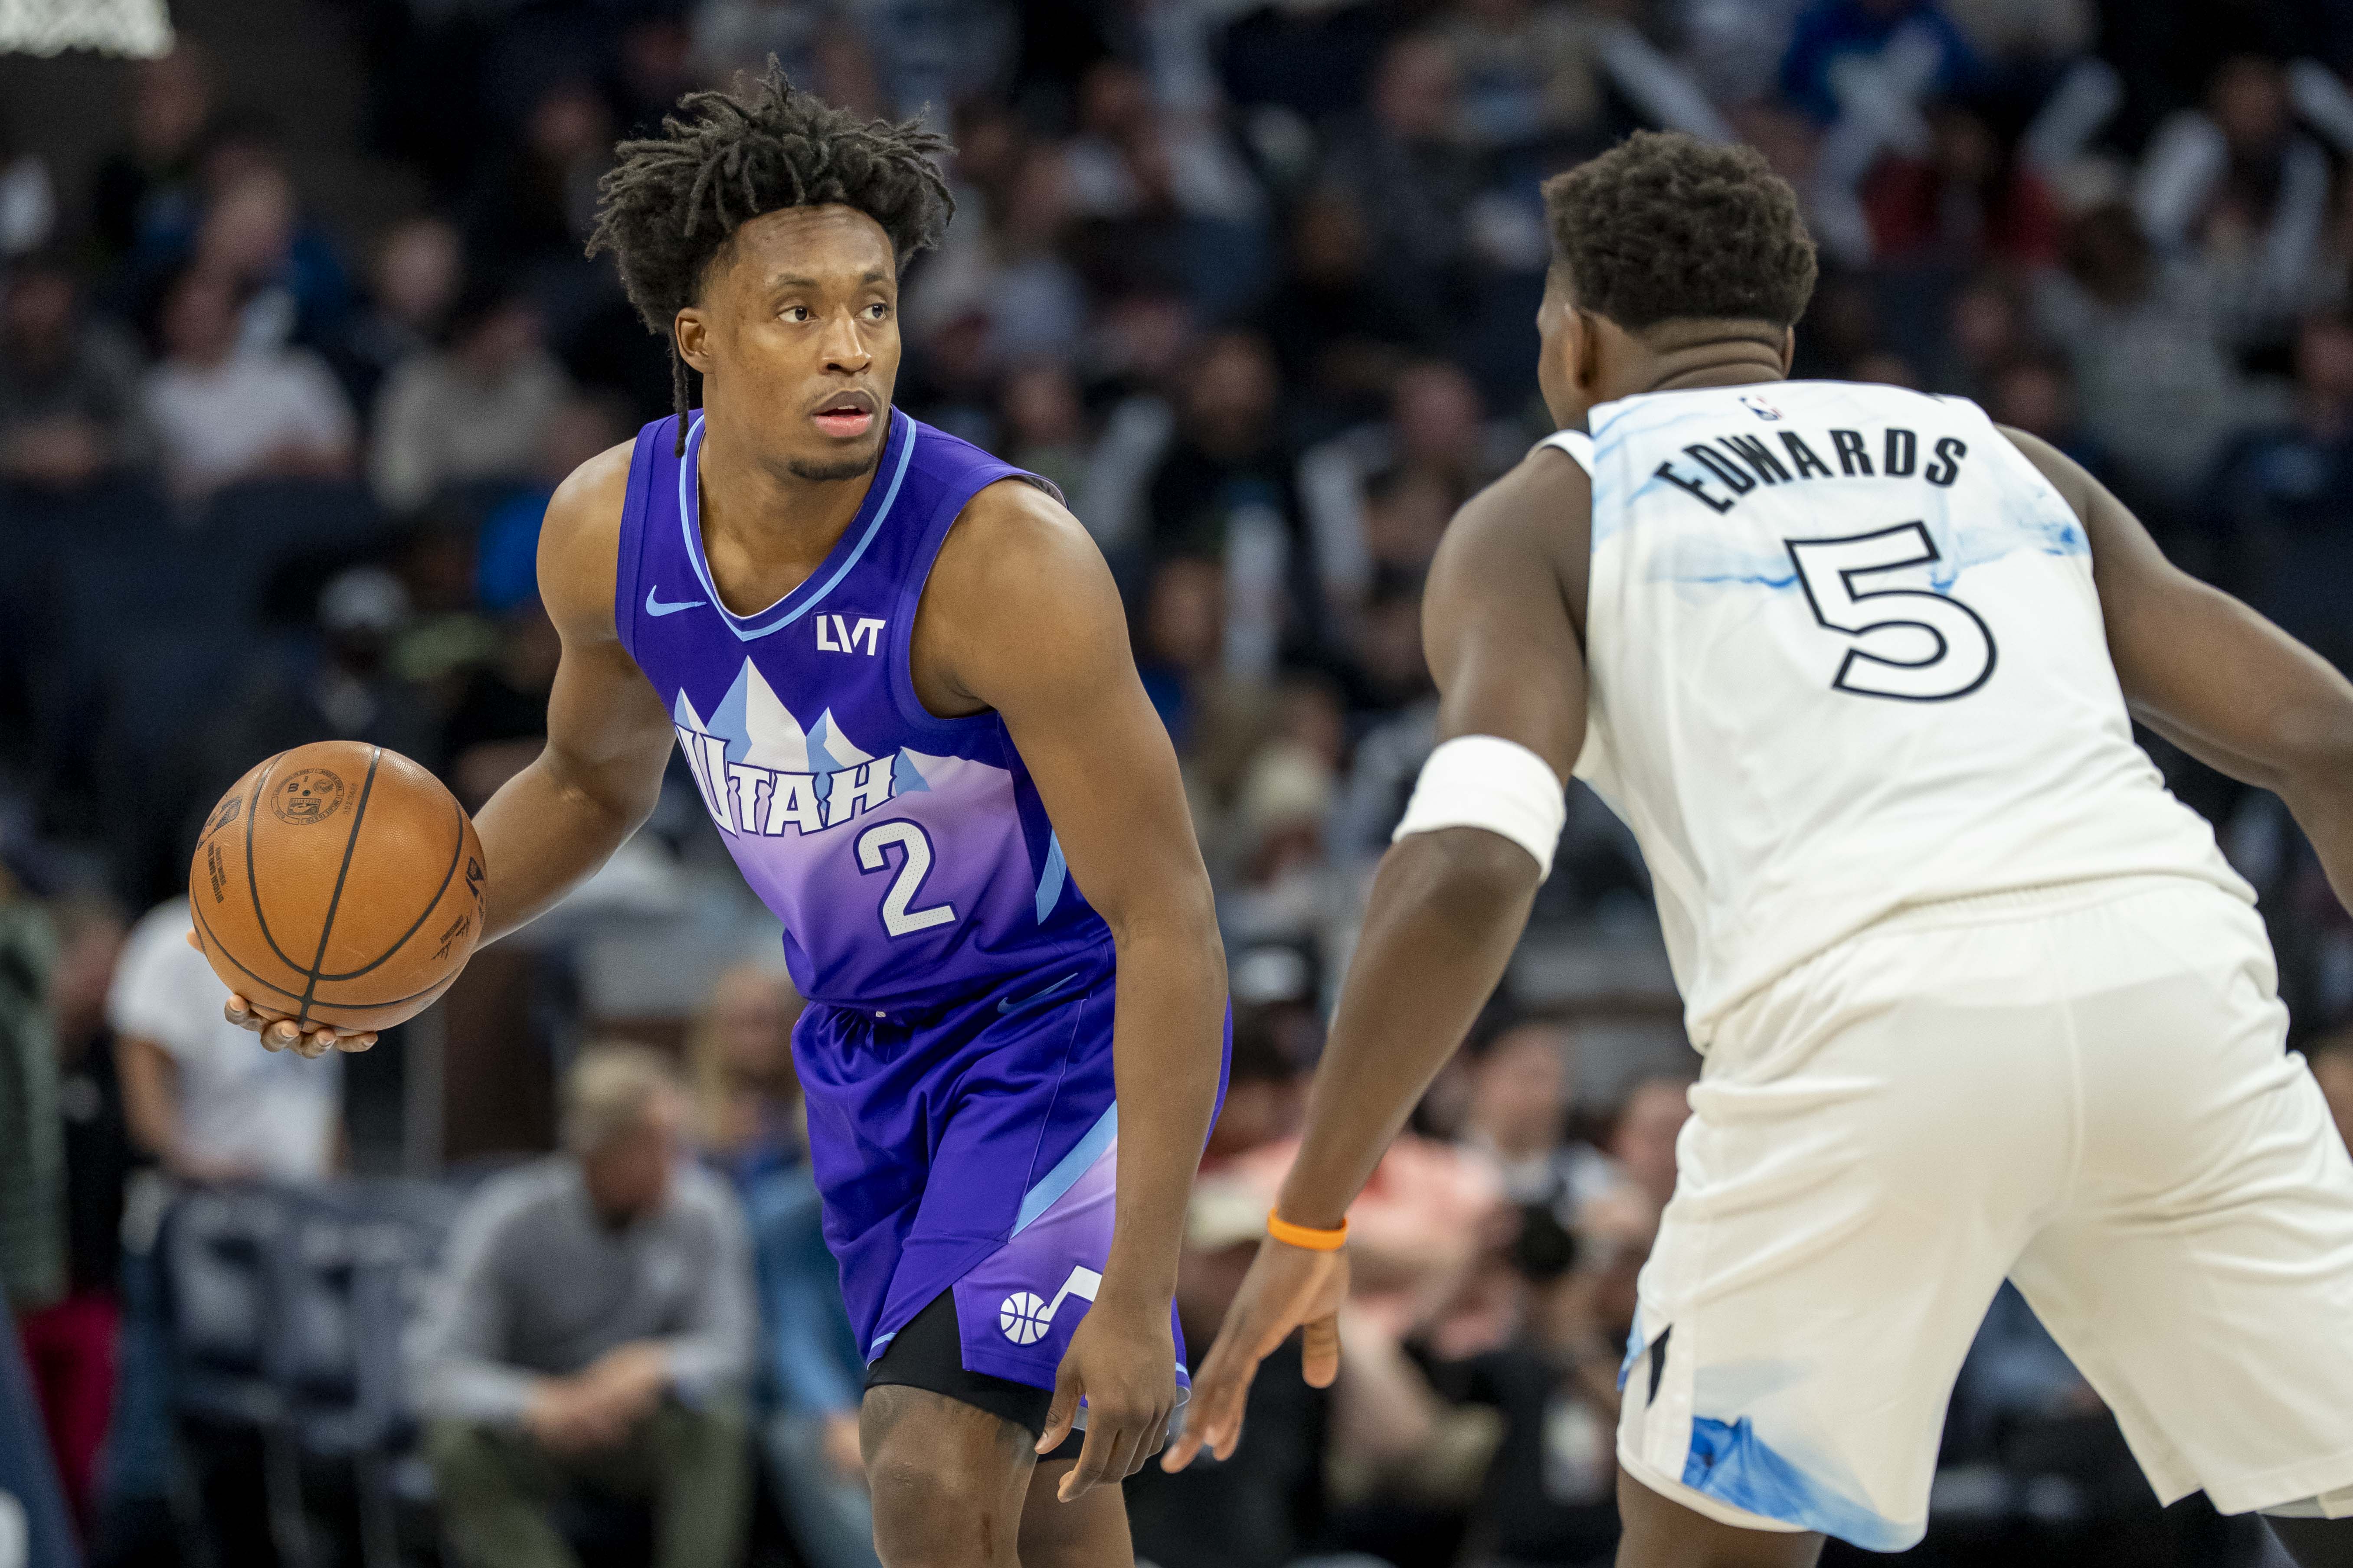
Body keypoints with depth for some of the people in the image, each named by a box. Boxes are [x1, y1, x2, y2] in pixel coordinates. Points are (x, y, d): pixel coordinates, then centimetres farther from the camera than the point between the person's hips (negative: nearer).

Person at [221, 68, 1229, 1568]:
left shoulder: (1004, 558, -31)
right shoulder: (608, 530, -13)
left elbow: (1168, 919, -27)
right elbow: (595, 778, 10)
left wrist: (1139, 1294, -30)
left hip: (1074, 1021, -6)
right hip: (869, 1039, 6)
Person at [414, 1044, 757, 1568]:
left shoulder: (702, 1208, -12)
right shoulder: (506, 1222, -18)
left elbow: (726, 1351, -10)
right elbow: (440, 1375, -22)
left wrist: (654, 1367, -34)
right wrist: (539, 1404, -43)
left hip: (636, 1420, 1)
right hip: (531, 1424, -1)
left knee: (716, 1425, -30)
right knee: (461, 1443, -33)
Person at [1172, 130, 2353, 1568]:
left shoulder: (1543, 515, 18)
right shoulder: (2004, 459, 29)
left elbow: (1471, 867, 0)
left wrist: (1309, 1224, 5)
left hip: (1870, 1017, -3)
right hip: (2171, 968, 3)